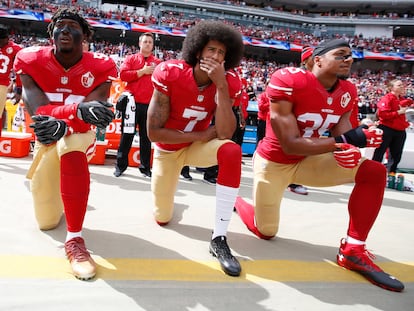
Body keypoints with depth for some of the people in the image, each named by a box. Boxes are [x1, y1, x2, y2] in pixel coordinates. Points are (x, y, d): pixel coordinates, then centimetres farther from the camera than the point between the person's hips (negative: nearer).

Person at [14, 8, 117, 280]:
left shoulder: (100, 67, -15)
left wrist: (63, 124, -48)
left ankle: (75, 239, -34)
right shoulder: (31, 61, -12)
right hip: (47, 138, 2)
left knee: (71, 148, -43)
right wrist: (81, 109, -48)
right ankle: (43, 184, 48)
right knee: (47, 222, 9)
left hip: (79, 135, -2)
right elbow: (38, 110, -27)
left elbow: (92, 117, -26)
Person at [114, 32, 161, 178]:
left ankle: (145, 167, 17)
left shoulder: (158, 62, 13)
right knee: (127, 135, 3)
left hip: (149, 105, 2)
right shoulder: (131, 58, 9)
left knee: (146, 137, 7)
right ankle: (120, 165, 13)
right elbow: (123, 74, -7)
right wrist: (142, 71, -9)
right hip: (132, 103, -1)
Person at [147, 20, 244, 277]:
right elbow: (154, 132, -23)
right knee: (162, 219, 7)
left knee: (232, 151, -35)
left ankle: (219, 239, -25)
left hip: (198, 146, 1)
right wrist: (201, 135, -23)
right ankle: (166, 188, 46)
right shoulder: (170, 74, -23)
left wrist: (220, 85, -35)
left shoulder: (228, 82, -17)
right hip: (168, 150, 0)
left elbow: (225, 135, -30)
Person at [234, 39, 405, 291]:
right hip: (273, 163, -5)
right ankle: (235, 201, 40)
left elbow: (343, 136, -3)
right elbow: (290, 145, -28)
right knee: (266, 232, 6)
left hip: (307, 161, 6)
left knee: (375, 173, -12)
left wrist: (348, 149, -28)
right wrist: (343, 141, -34)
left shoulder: (347, 93, -3)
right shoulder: (288, 81, -25)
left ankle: (353, 250, -4)